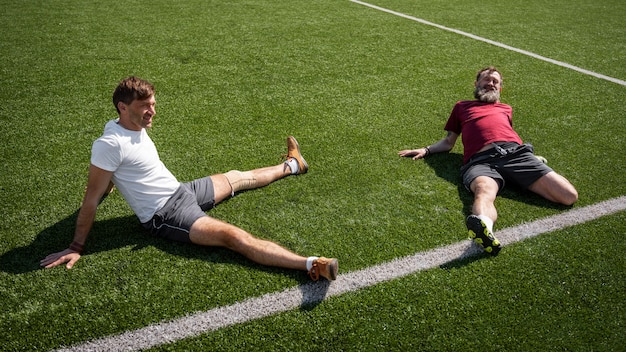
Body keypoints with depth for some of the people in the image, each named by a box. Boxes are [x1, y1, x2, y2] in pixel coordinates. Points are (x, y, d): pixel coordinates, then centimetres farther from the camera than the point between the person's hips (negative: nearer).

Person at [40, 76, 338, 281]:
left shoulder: (133, 126, 3)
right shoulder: (110, 144, -24)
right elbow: (91, 200, -20)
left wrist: (114, 181, 37)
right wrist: (76, 247, -18)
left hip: (180, 191, 9)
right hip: (165, 215, -9)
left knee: (237, 178, 25)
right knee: (232, 235, -29)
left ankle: (291, 166, 51)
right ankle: (310, 265, -45)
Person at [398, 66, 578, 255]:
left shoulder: (506, 109, 41)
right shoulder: (462, 107, 36)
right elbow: (449, 142, 35)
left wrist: (532, 156, 23)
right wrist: (426, 150, 20)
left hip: (516, 152, 4)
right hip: (481, 160, -4)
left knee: (569, 196, -20)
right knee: (484, 190, -45)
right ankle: (484, 229, -74)